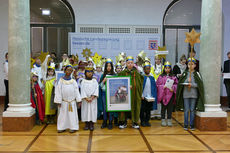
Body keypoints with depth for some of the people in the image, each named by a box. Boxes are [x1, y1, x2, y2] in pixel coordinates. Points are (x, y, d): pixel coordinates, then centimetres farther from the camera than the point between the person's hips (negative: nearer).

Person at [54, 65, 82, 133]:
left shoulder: (73, 81, 2)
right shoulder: (61, 80, -2)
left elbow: (76, 91, 3)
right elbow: (58, 91, -2)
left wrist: (78, 100, -2)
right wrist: (58, 101, -5)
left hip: (72, 102, 0)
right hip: (64, 102, 0)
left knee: (72, 114, 4)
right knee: (63, 114, 7)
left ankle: (73, 127, 12)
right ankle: (62, 127, 17)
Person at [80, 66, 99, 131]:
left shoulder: (95, 81, 5)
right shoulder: (83, 81, 4)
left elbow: (96, 90, -3)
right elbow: (82, 90, -2)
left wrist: (92, 98, -14)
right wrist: (86, 98, -13)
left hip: (93, 99, 0)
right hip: (85, 99, 0)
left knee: (92, 110, -1)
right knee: (86, 110, 1)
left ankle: (91, 124, 6)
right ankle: (86, 124, 9)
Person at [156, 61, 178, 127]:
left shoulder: (173, 77, 6)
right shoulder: (161, 76, 2)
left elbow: (176, 84, 5)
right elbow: (158, 85, 1)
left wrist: (173, 88, -12)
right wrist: (163, 87, -14)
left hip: (170, 95, 1)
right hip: (163, 94, -1)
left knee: (170, 108, 6)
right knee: (163, 107, 6)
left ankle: (169, 120, 16)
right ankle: (163, 120, 15)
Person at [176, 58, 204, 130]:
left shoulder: (197, 74, 1)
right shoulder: (185, 73, 5)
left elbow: (199, 84, -5)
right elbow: (180, 83, 2)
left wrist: (192, 84, -17)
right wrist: (186, 83, -14)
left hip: (194, 94, -1)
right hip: (186, 94, 1)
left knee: (192, 110, 4)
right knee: (186, 110, 3)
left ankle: (192, 124, 15)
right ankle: (185, 124, 12)